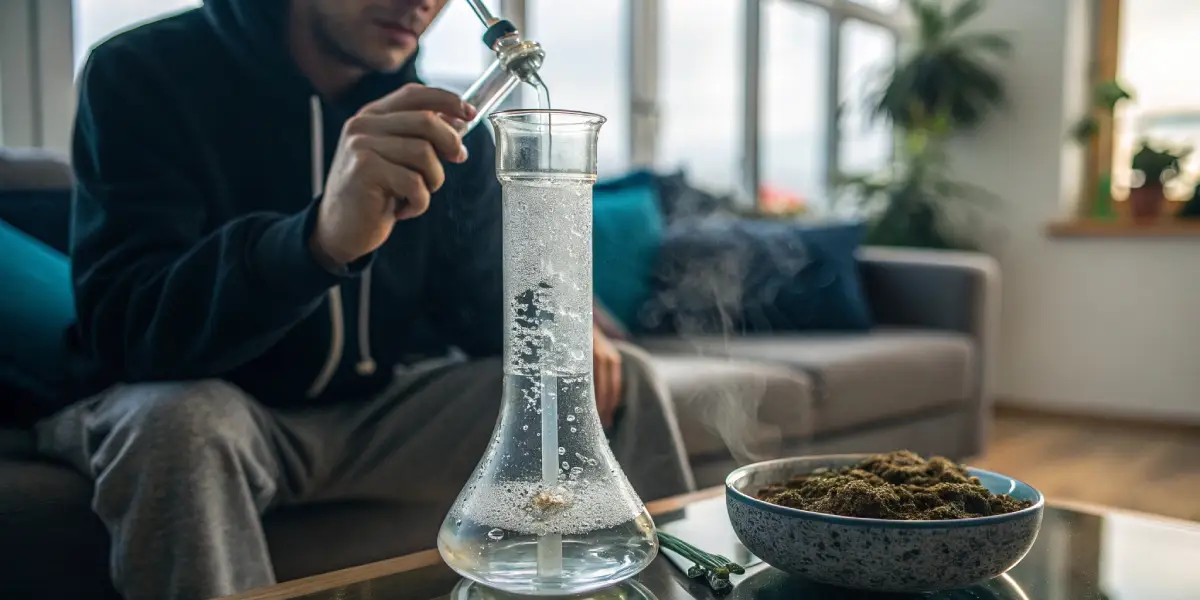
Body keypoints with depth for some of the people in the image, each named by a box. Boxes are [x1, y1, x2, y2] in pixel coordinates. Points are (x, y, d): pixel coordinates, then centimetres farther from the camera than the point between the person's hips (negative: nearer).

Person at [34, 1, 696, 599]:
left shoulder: (436, 115, 0)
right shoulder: (142, 74, -14)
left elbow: (478, 300, 5)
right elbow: (122, 329, -26)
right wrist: (323, 238, -45)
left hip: (380, 407, 4)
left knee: (621, 382, -7)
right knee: (180, 426, -37)